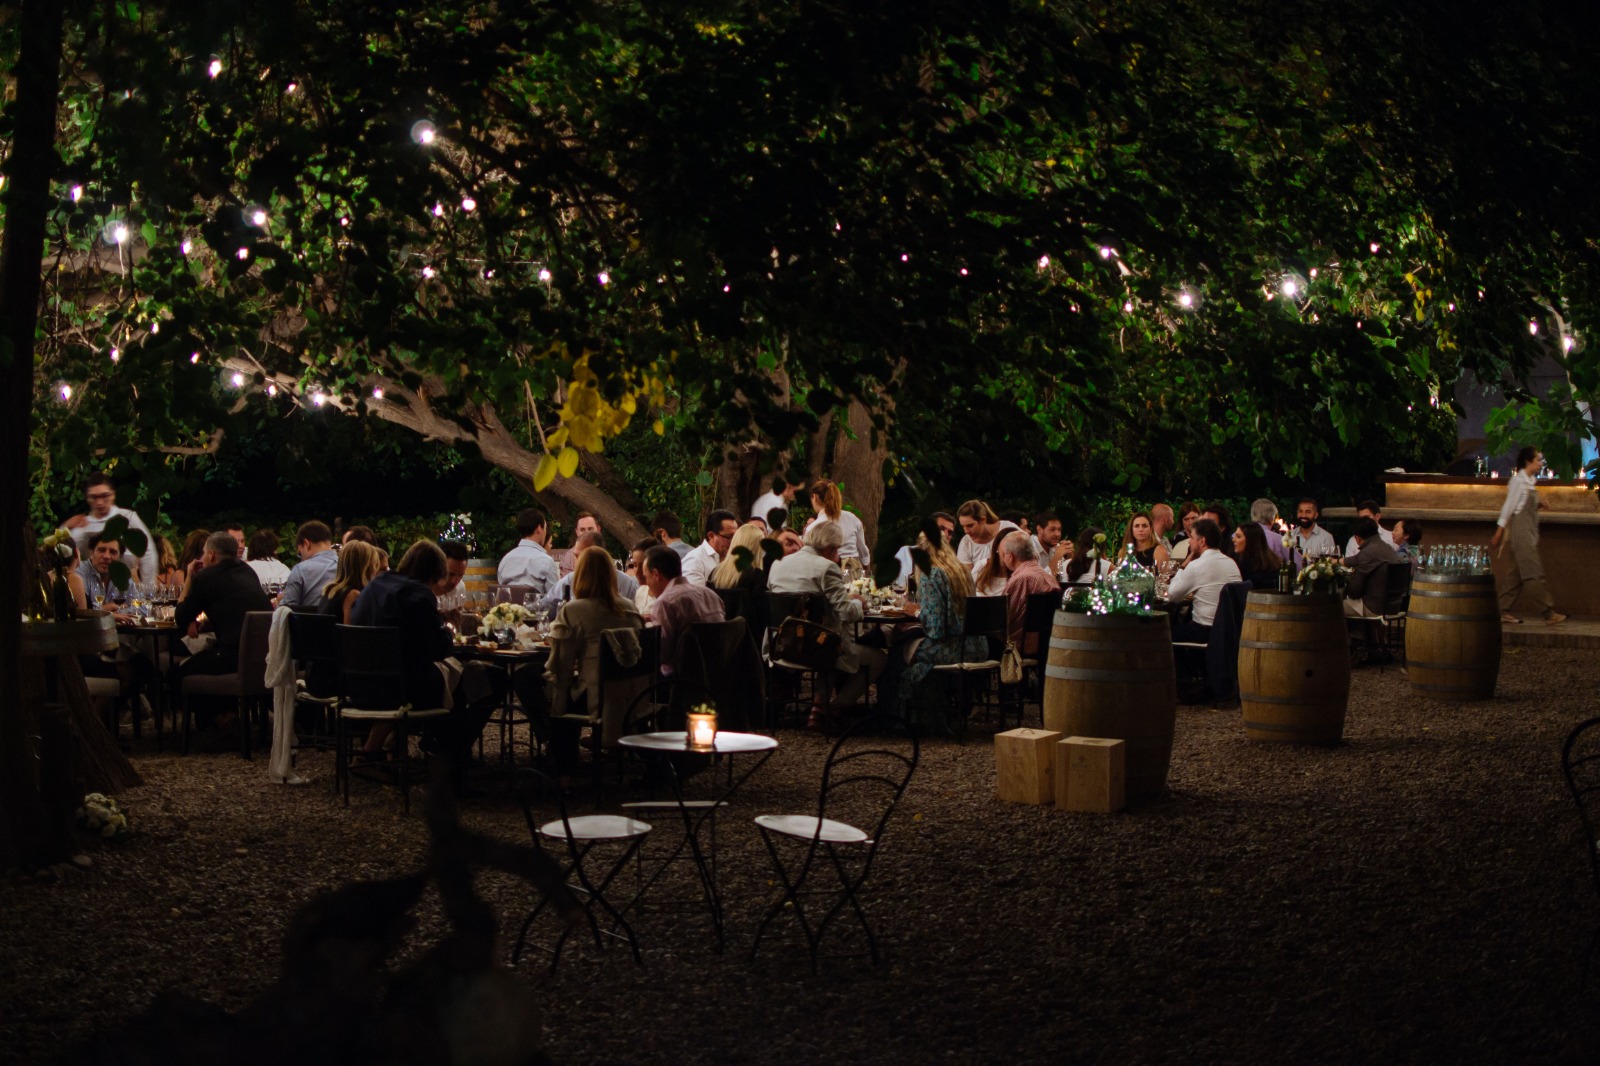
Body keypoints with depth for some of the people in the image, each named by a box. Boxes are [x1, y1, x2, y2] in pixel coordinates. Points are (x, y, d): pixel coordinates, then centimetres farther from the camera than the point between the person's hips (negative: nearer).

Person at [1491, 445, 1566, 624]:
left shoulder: (1530, 481, 15)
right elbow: (1509, 506, -12)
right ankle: (1548, 612, -9)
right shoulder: (1518, 481, -10)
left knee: (1515, 572, 8)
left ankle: (1504, 611, 11)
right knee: (1532, 572, -8)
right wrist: (1499, 533, -12)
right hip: (1520, 530, -9)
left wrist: (1539, 505, 1)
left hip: (1529, 532, 9)